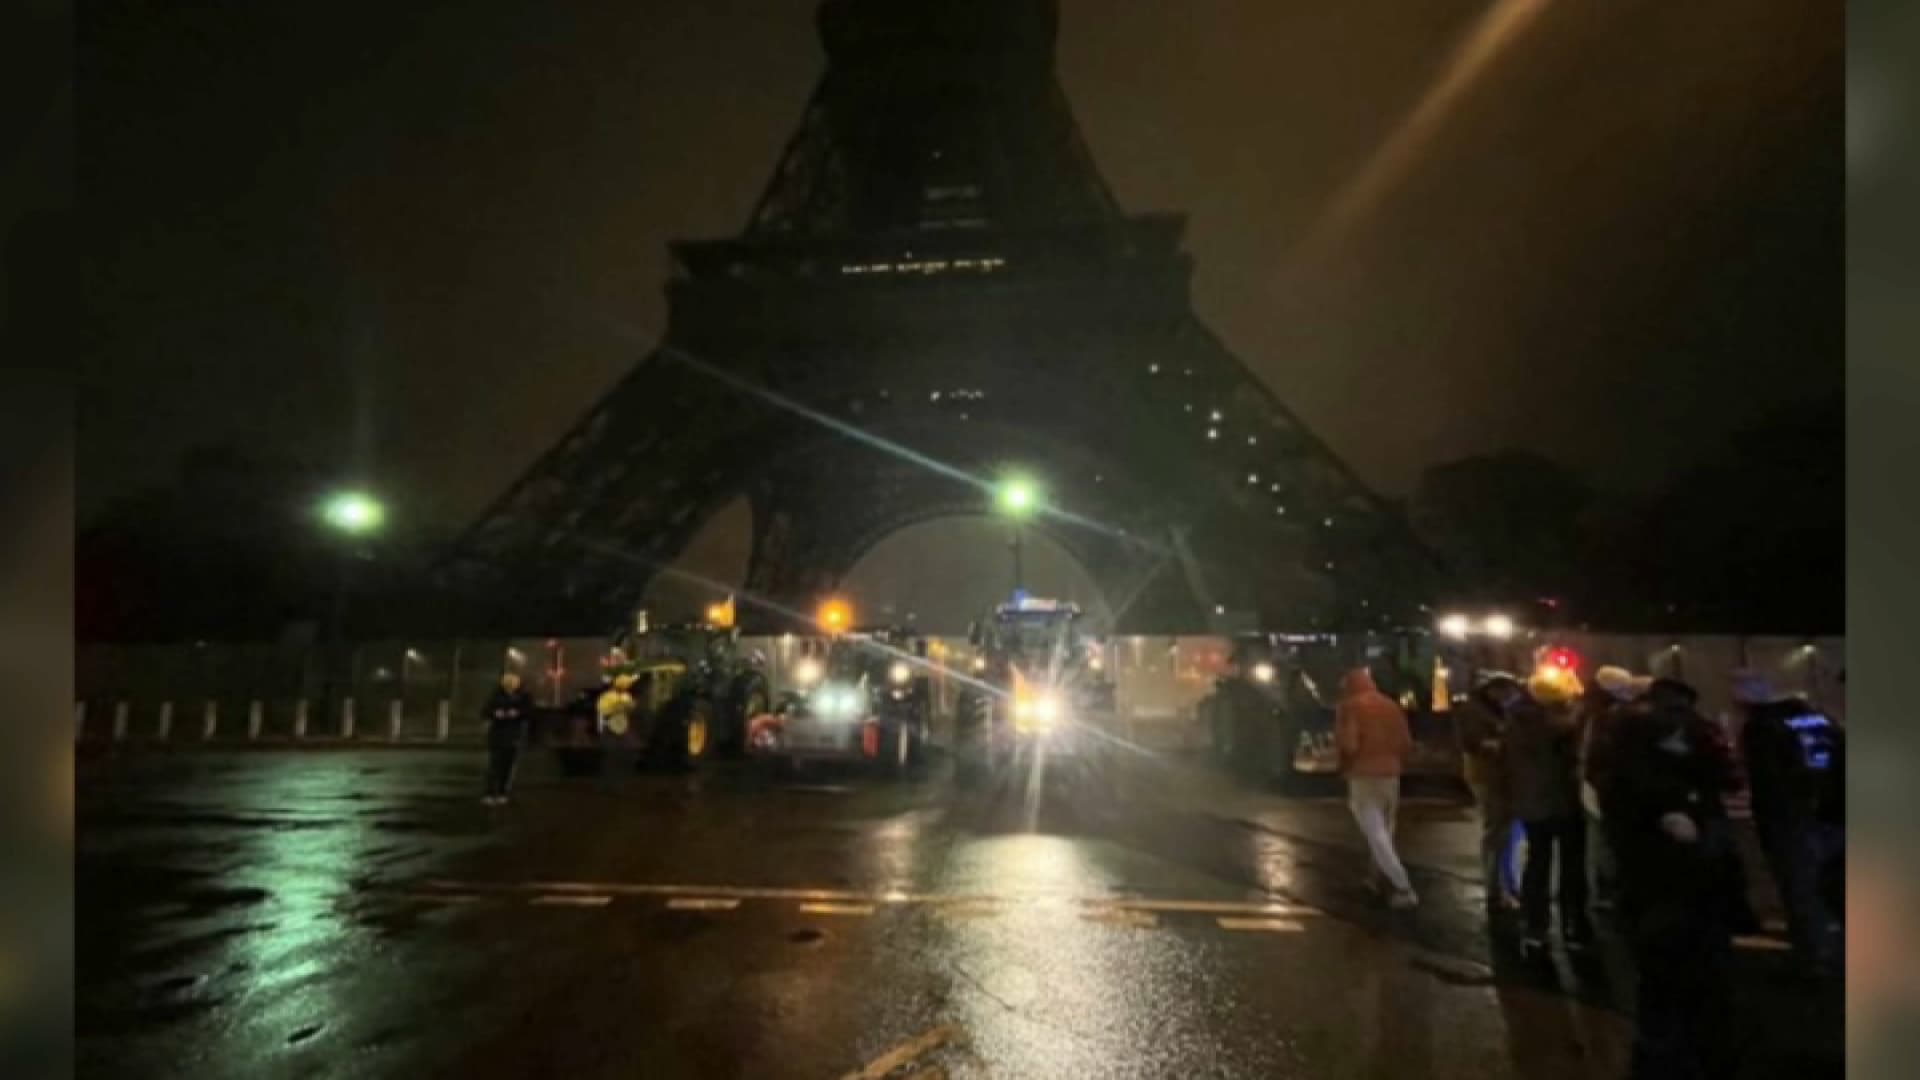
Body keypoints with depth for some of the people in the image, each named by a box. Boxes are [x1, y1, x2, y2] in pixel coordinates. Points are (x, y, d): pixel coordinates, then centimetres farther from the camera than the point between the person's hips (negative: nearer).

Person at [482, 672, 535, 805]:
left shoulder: (523, 697, -1)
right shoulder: (496, 696, -2)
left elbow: (530, 713, -3)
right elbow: (484, 712, -1)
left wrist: (518, 713, -20)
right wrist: (494, 713, -21)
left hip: (514, 737, 1)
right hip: (497, 735, -1)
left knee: (507, 766, 2)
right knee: (494, 765, -7)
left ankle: (501, 793, 9)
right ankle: (490, 794, -6)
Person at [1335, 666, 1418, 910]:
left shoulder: (1349, 706, -8)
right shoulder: (1391, 706, 10)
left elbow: (1348, 744, -17)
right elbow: (1407, 743, 8)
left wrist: (1344, 767, 1)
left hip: (1363, 776, -6)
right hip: (1390, 775, 6)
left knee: (1377, 836, -4)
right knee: (1383, 832, 20)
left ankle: (1404, 889, -10)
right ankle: (1378, 878, 31)